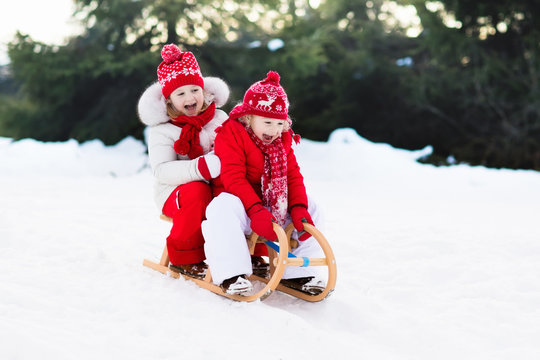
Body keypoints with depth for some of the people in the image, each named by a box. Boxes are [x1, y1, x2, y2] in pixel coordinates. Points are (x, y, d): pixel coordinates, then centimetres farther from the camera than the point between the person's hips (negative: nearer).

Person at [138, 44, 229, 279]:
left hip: (217, 187, 4)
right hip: (174, 193, -4)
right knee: (197, 191, -39)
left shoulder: (219, 118, 7)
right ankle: (183, 259, -19)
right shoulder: (162, 129, -6)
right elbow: (161, 171, -20)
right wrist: (201, 168, -34)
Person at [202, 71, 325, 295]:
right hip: (240, 203, -7)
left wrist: (298, 208, -16)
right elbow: (233, 178, -22)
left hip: (273, 207, 7)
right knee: (225, 207, -39)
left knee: (310, 209, -3)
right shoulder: (231, 134, -12)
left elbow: (293, 176, 4)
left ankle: (295, 272, 0)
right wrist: (256, 211, -34)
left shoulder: (282, 142, 10)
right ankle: (230, 273, -36)